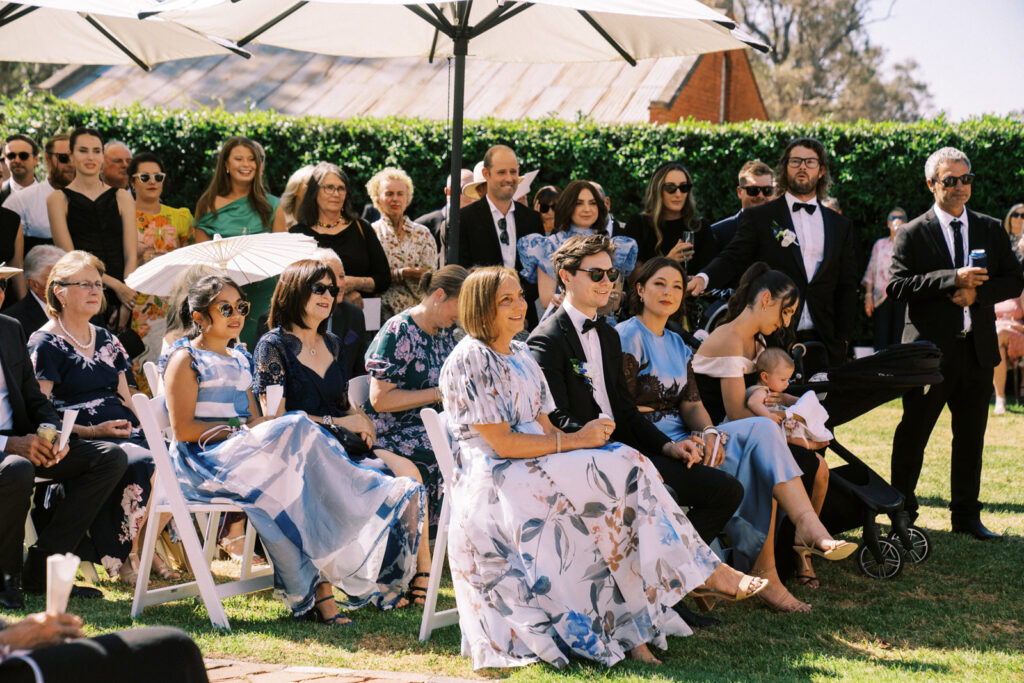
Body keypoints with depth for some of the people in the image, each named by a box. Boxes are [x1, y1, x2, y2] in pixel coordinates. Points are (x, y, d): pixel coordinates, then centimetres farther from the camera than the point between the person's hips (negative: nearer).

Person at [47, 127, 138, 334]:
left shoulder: (121, 197, 12)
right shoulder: (59, 199, 5)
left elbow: (131, 256, 6)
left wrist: (126, 308, -7)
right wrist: (115, 285, -12)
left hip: (119, 295, 2)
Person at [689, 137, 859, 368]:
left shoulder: (840, 226, 16)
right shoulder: (758, 217, 8)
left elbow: (847, 286, 14)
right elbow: (734, 258, -4)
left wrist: (843, 340, 4)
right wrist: (703, 278, -26)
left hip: (821, 342, 3)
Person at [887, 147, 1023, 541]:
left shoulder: (991, 231, 11)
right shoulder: (913, 234, -1)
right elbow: (896, 285, -12)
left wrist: (978, 292, -12)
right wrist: (952, 279, -21)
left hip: (977, 349, 4)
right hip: (930, 348, -3)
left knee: (971, 438, 9)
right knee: (912, 435, 3)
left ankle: (966, 516, 17)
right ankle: (902, 513, 14)